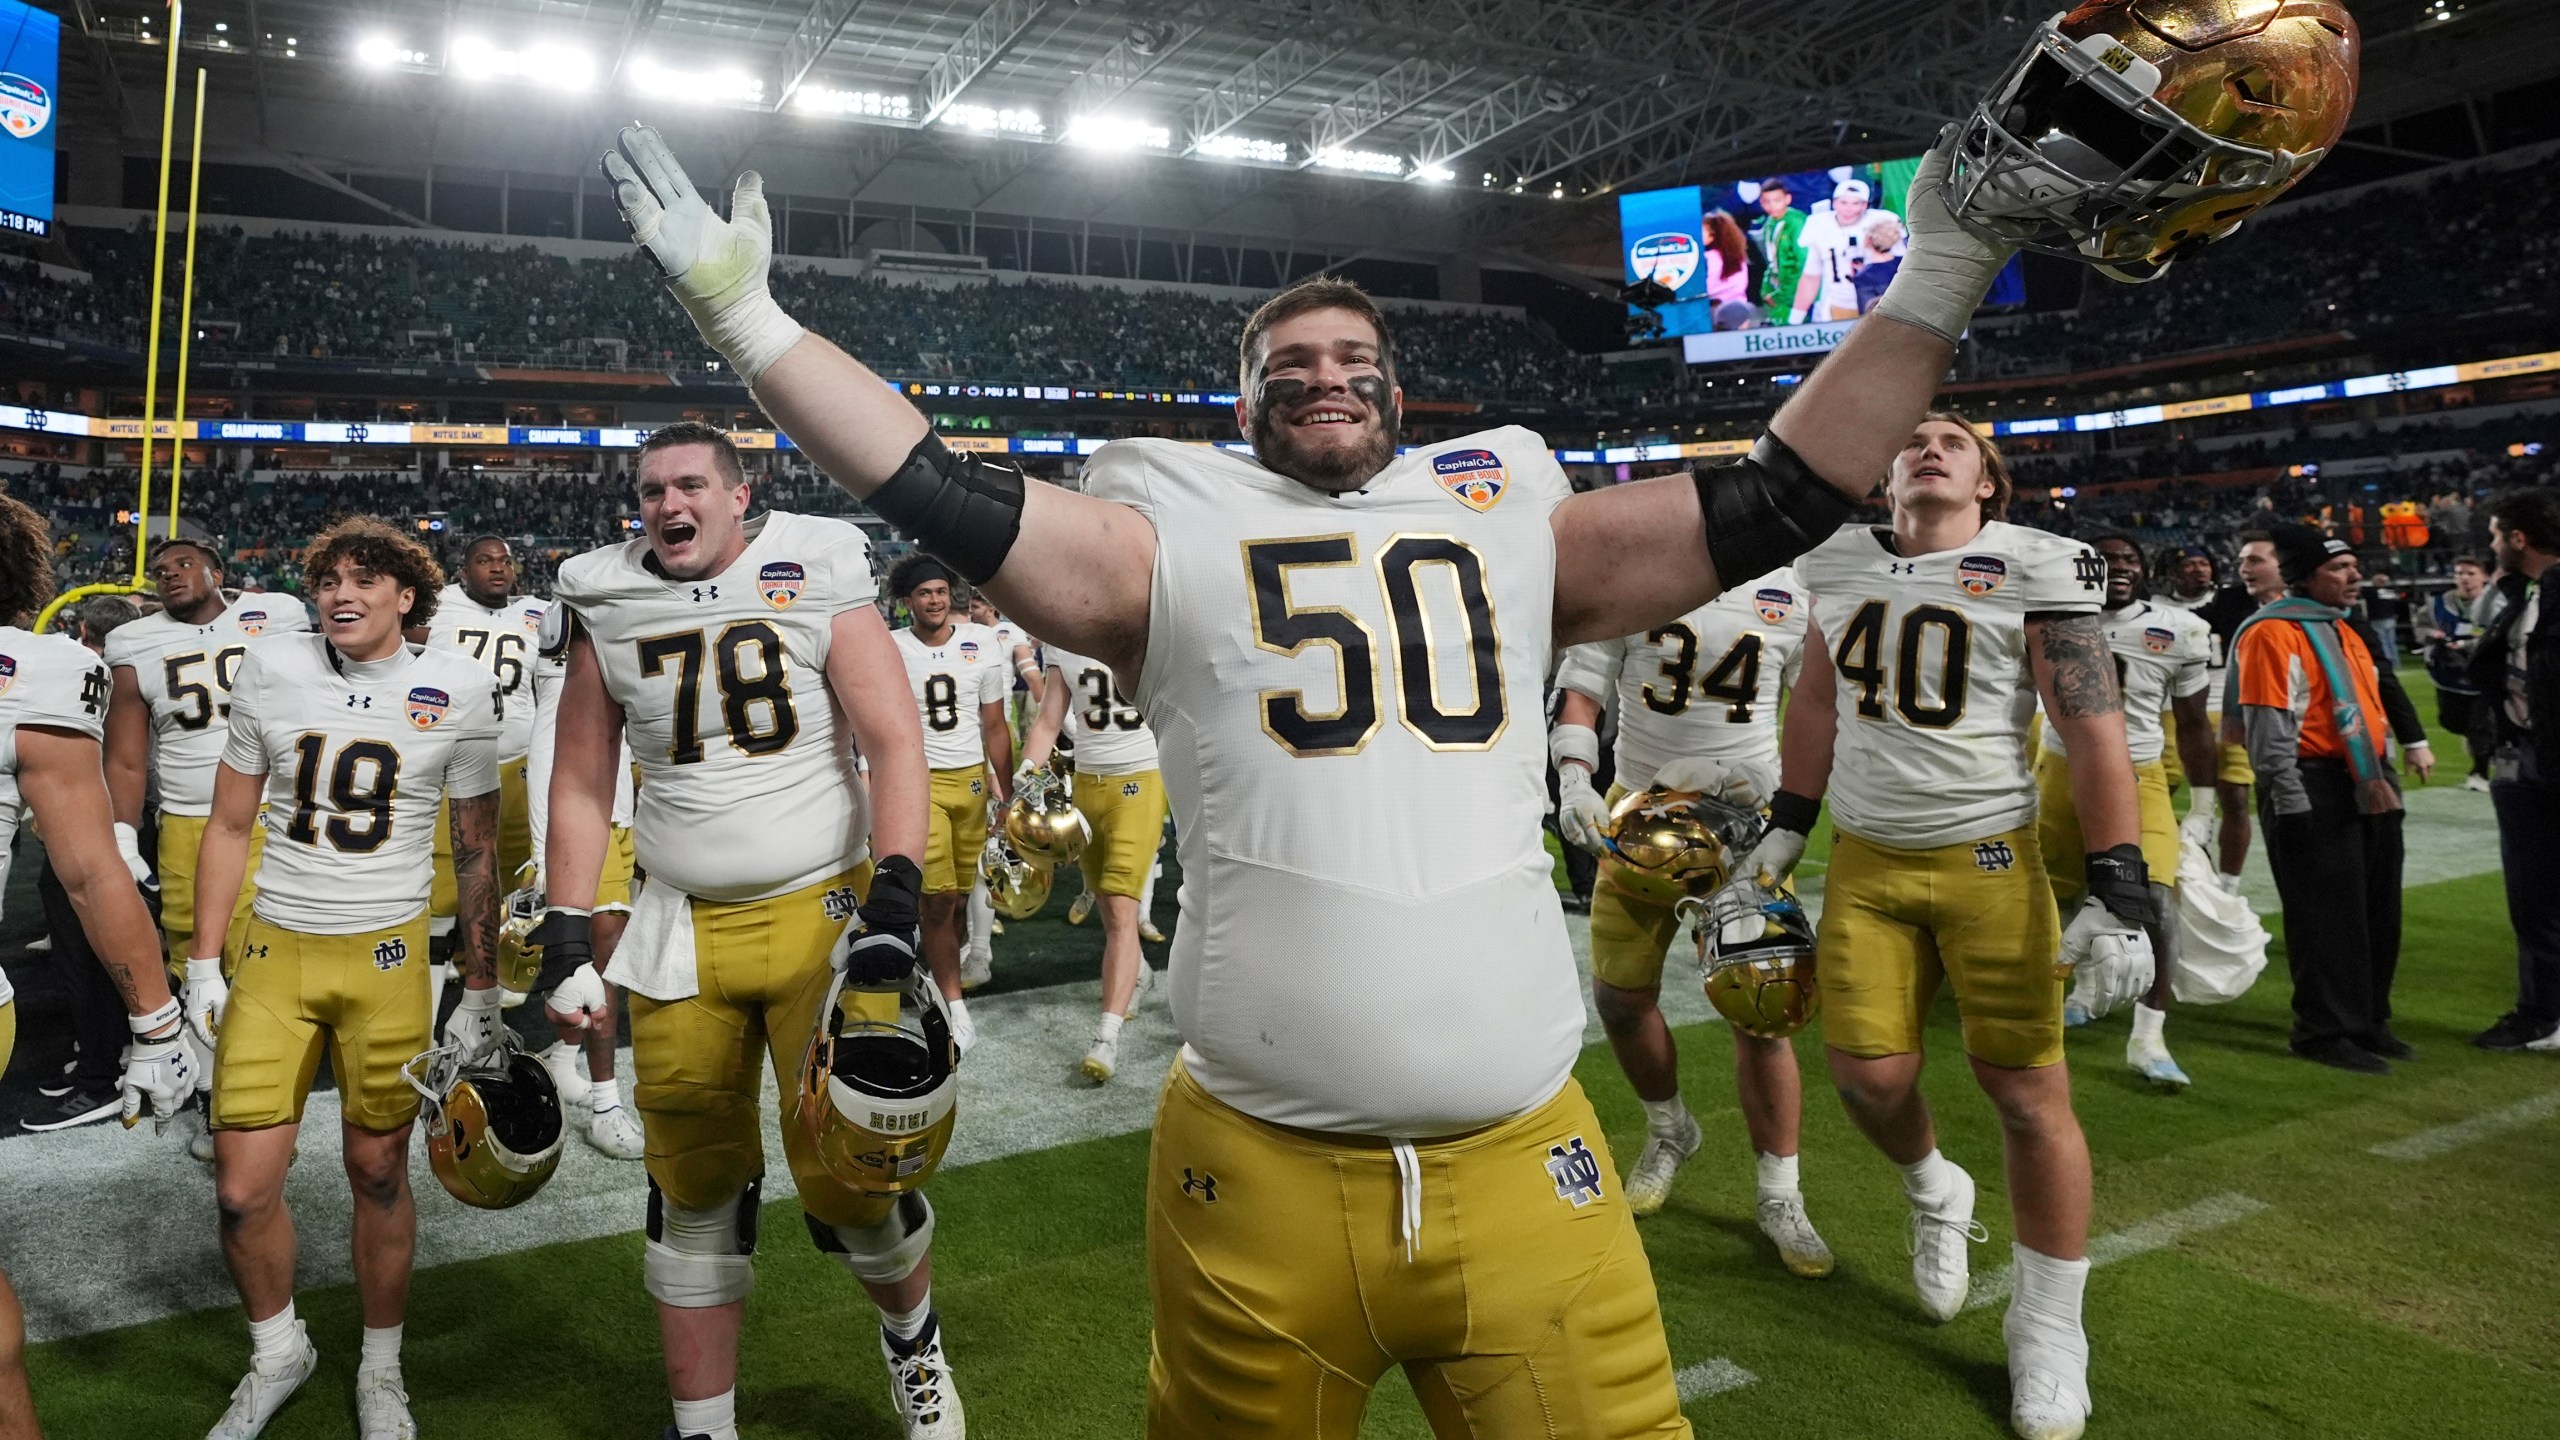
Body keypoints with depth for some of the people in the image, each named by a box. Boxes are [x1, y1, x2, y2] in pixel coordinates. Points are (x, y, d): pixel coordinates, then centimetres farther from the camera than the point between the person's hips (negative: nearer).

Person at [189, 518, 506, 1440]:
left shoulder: (457, 693, -3)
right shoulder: (270, 674, 2)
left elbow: (477, 854, 4)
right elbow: (228, 828, 10)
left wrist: (481, 996, 5)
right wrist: (203, 968, 5)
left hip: (387, 956, -2)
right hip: (273, 949, 2)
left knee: (378, 1171, 7)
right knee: (241, 1187, 1)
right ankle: (278, 1352, 29)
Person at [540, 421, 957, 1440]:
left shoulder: (817, 575, -4)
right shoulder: (606, 609, 5)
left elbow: (894, 743, -8)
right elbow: (581, 787, 10)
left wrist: (896, 890, -18)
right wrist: (564, 933, 4)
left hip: (822, 912, -3)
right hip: (682, 930, 3)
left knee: (848, 1177, -2)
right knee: (695, 1192, 9)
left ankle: (912, 1331, 29)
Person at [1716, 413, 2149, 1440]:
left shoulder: (2032, 572, -7)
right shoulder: (1842, 566, 6)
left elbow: (2095, 735, -10)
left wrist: (2118, 894, -16)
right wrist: (1783, 830, 17)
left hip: (1990, 862, -3)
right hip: (1865, 860, 4)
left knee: (2028, 1092, 0)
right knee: (1867, 1072, 0)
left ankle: (2048, 1328, 19)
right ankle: (1934, 1193, 35)